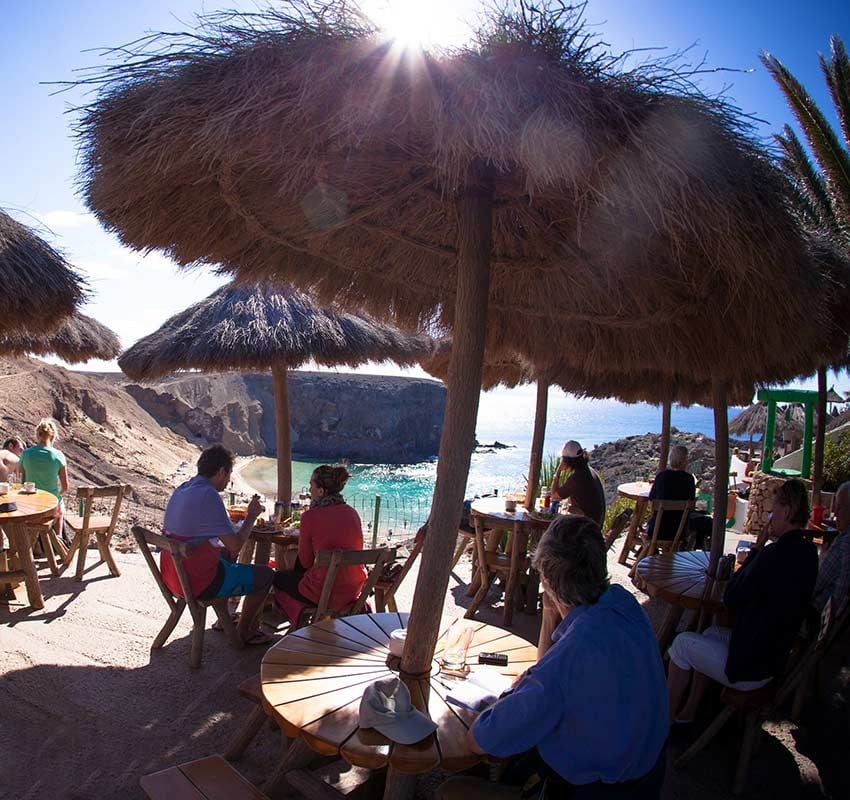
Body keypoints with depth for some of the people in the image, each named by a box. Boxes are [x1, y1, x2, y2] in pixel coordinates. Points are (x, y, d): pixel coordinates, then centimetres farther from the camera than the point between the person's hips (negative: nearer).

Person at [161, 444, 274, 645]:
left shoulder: (180, 490, 6)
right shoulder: (209, 496, -23)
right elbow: (236, 544, -21)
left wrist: (226, 546, 13)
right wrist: (252, 516, -6)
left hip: (172, 576, 9)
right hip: (198, 583, -9)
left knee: (227, 555, 34)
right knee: (265, 575, 5)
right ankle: (243, 633, 20)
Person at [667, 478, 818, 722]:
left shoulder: (775, 555, -30)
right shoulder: (807, 553, -2)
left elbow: (730, 599, -18)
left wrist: (755, 549, -15)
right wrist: (759, 552, -1)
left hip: (749, 669, -9)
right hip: (774, 655, 9)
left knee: (682, 643, 5)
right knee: (713, 632, 26)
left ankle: (665, 719, 20)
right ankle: (689, 710, 32)